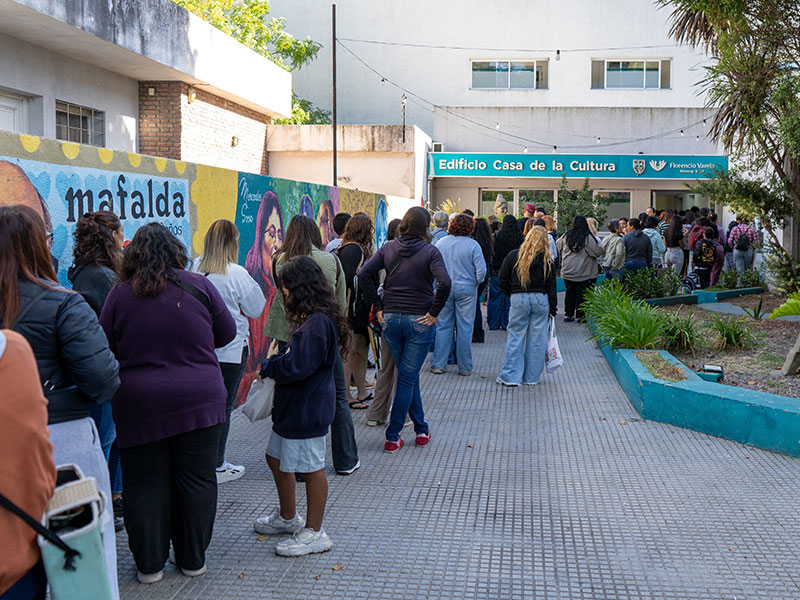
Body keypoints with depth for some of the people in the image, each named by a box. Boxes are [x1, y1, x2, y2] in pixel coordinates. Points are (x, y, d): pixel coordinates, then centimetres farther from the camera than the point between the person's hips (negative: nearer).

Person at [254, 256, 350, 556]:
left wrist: (267, 366, -11)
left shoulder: (317, 322, -22)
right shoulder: (311, 318, 12)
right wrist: (274, 363, 0)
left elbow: (297, 366, -26)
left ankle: (314, 533, 14)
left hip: (308, 408, -11)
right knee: (276, 458, 21)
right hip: (293, 405, 11)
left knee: (311, 468, 1)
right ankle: (287, 517, 39)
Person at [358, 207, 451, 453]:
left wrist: (378, 305, 0)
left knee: (408, 375, 17)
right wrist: (434, 312, -11)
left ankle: (421, 429, 25)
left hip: (391, 318, 4)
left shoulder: (387, 248, 3)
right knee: (408, 377, 4)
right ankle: (392, 436, 4)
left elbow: (364, 274, -6)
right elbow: (444, 283, -22)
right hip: (419, 321, -4)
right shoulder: (430, 252, -8)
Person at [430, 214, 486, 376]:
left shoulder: (441, 243, 1)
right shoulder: (473, 245, -8)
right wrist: (476, 282, 9)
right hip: (466, 289, -2)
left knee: (443, 326, 9)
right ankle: (465, 367, 11)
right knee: (465, 327, 4)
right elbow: (481, 270, -10)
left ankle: (438, 364, 11)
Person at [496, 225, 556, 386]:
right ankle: (532, 376, 13)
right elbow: (551, 286, 1)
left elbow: (503, 279, 3)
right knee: (537, 339, 7)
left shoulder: (514, 255, -1)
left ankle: (510, 376, 1)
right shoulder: (546, 260, -2)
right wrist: (552, 308, 8)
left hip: (518, 299, 0)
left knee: (515, 337, 3)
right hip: (541, 300, 0)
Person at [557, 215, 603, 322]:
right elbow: (598, 252, -10)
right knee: (581, 293, 4)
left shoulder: (566, 236, -1)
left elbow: (557, 247, 13)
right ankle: (580, 315, 7)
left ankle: (568, 314, 17)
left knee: (570, 292, 14)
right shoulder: (588, 237, -13)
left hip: (567, 272, 4)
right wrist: (600, 248, 12)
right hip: (583, 272, -4)